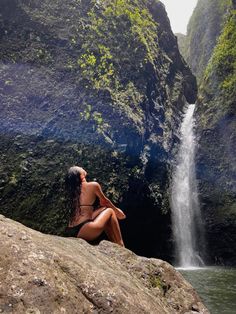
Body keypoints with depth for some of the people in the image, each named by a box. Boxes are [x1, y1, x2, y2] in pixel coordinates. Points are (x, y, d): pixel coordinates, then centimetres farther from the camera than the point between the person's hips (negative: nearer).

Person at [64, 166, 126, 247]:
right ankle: (120, 245, 16)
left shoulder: (74, 189, 13)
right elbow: (105, 201, 13)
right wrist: (116, 210, 29)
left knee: (103, 209, 23)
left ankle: (114, 243, 28)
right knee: (110, 211, 13)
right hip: (84, 231, -7)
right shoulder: (93, 185, -5)